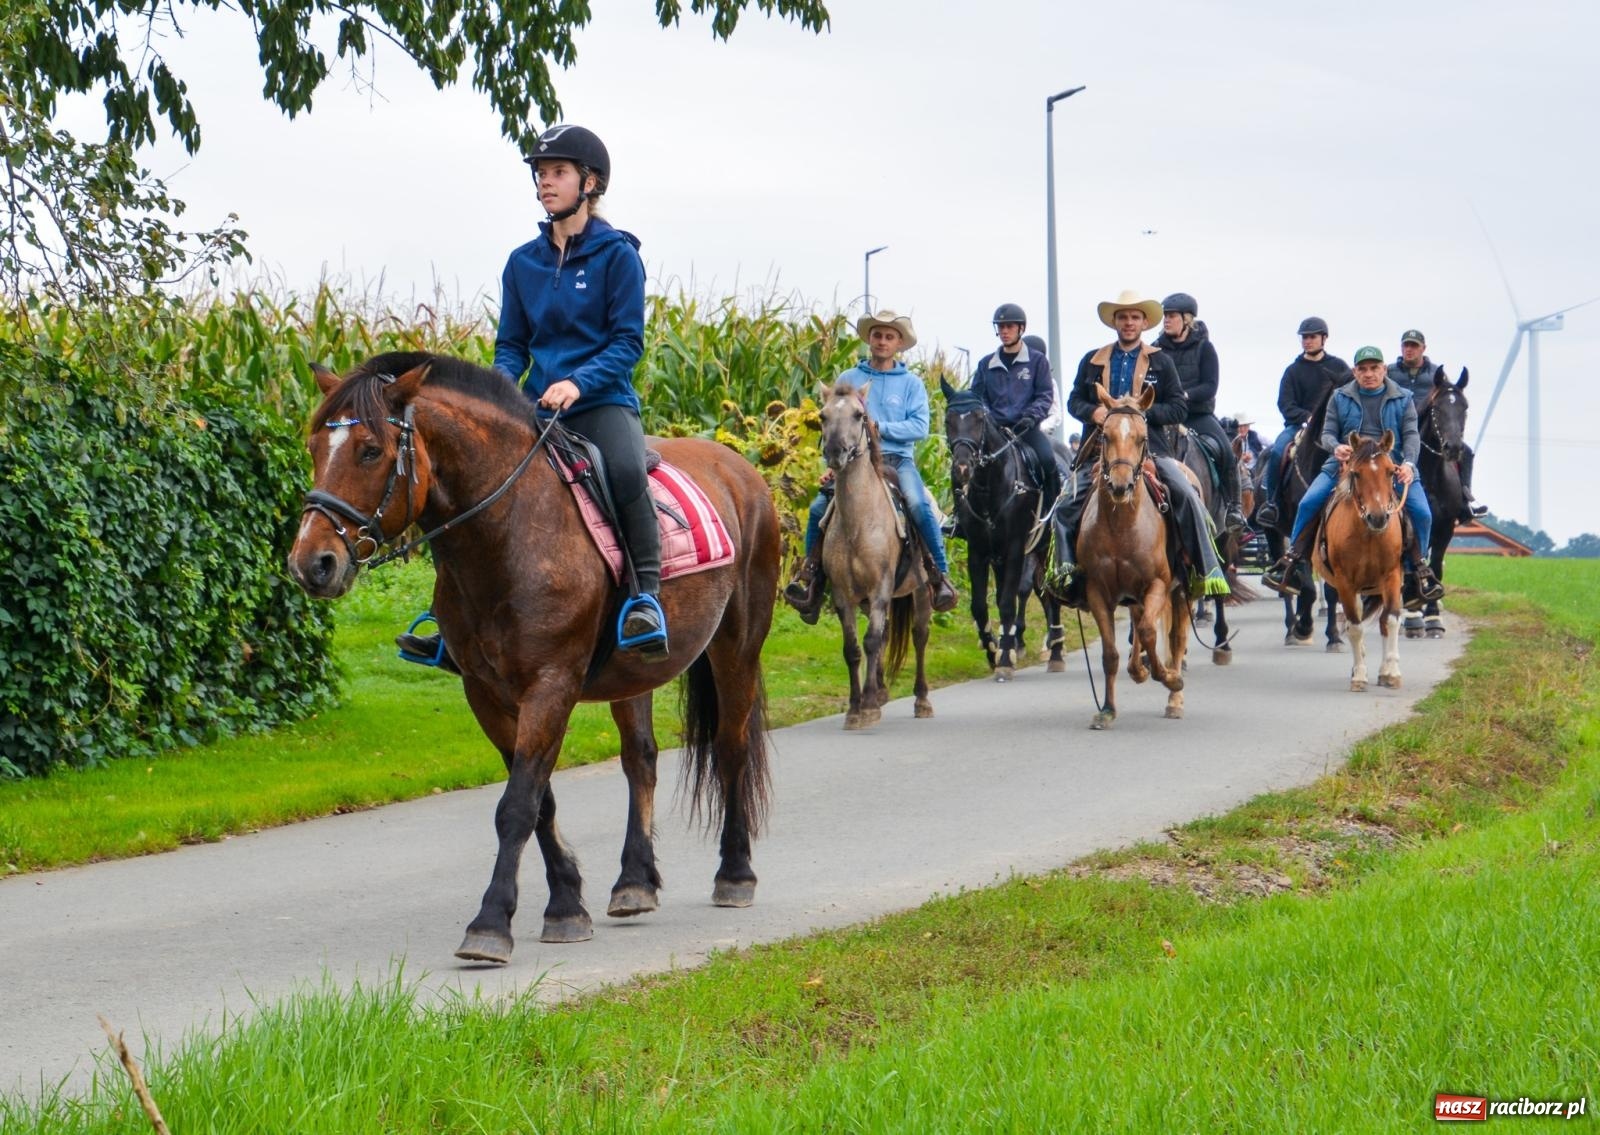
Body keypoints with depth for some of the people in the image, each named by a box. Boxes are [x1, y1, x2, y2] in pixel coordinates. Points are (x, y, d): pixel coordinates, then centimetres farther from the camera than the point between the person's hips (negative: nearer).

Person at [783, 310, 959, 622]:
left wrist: (881, 428, -13)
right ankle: (811, 577, -8)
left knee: (919, 506, -30)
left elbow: (920, 427, -2)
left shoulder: (911, 384, 9)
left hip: (898, 459, -2)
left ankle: (941, 575, -19)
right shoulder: (848, 380, 13)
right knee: (819, 508, -20)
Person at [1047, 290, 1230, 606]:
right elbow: (1074, 401, 14)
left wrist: (1143, 411, -13)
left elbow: (1179, 409, 3)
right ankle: (1066, 571, 1)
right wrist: (1092, 412, -9)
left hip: (1149, 447, -2)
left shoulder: (1161, 363, 9)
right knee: (1065, 508, -12)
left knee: (1187, 496, -21)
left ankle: (1208, 570, -18)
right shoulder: (1092, 361, 14)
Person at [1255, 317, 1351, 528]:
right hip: (1299, 425, 0)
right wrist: (1307, 417, -16)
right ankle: (1270, 502, -19)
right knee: (1277, 451, -27)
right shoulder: (1293, 370, 8)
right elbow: (1285, 404, 0)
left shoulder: (1338, 366, 10)